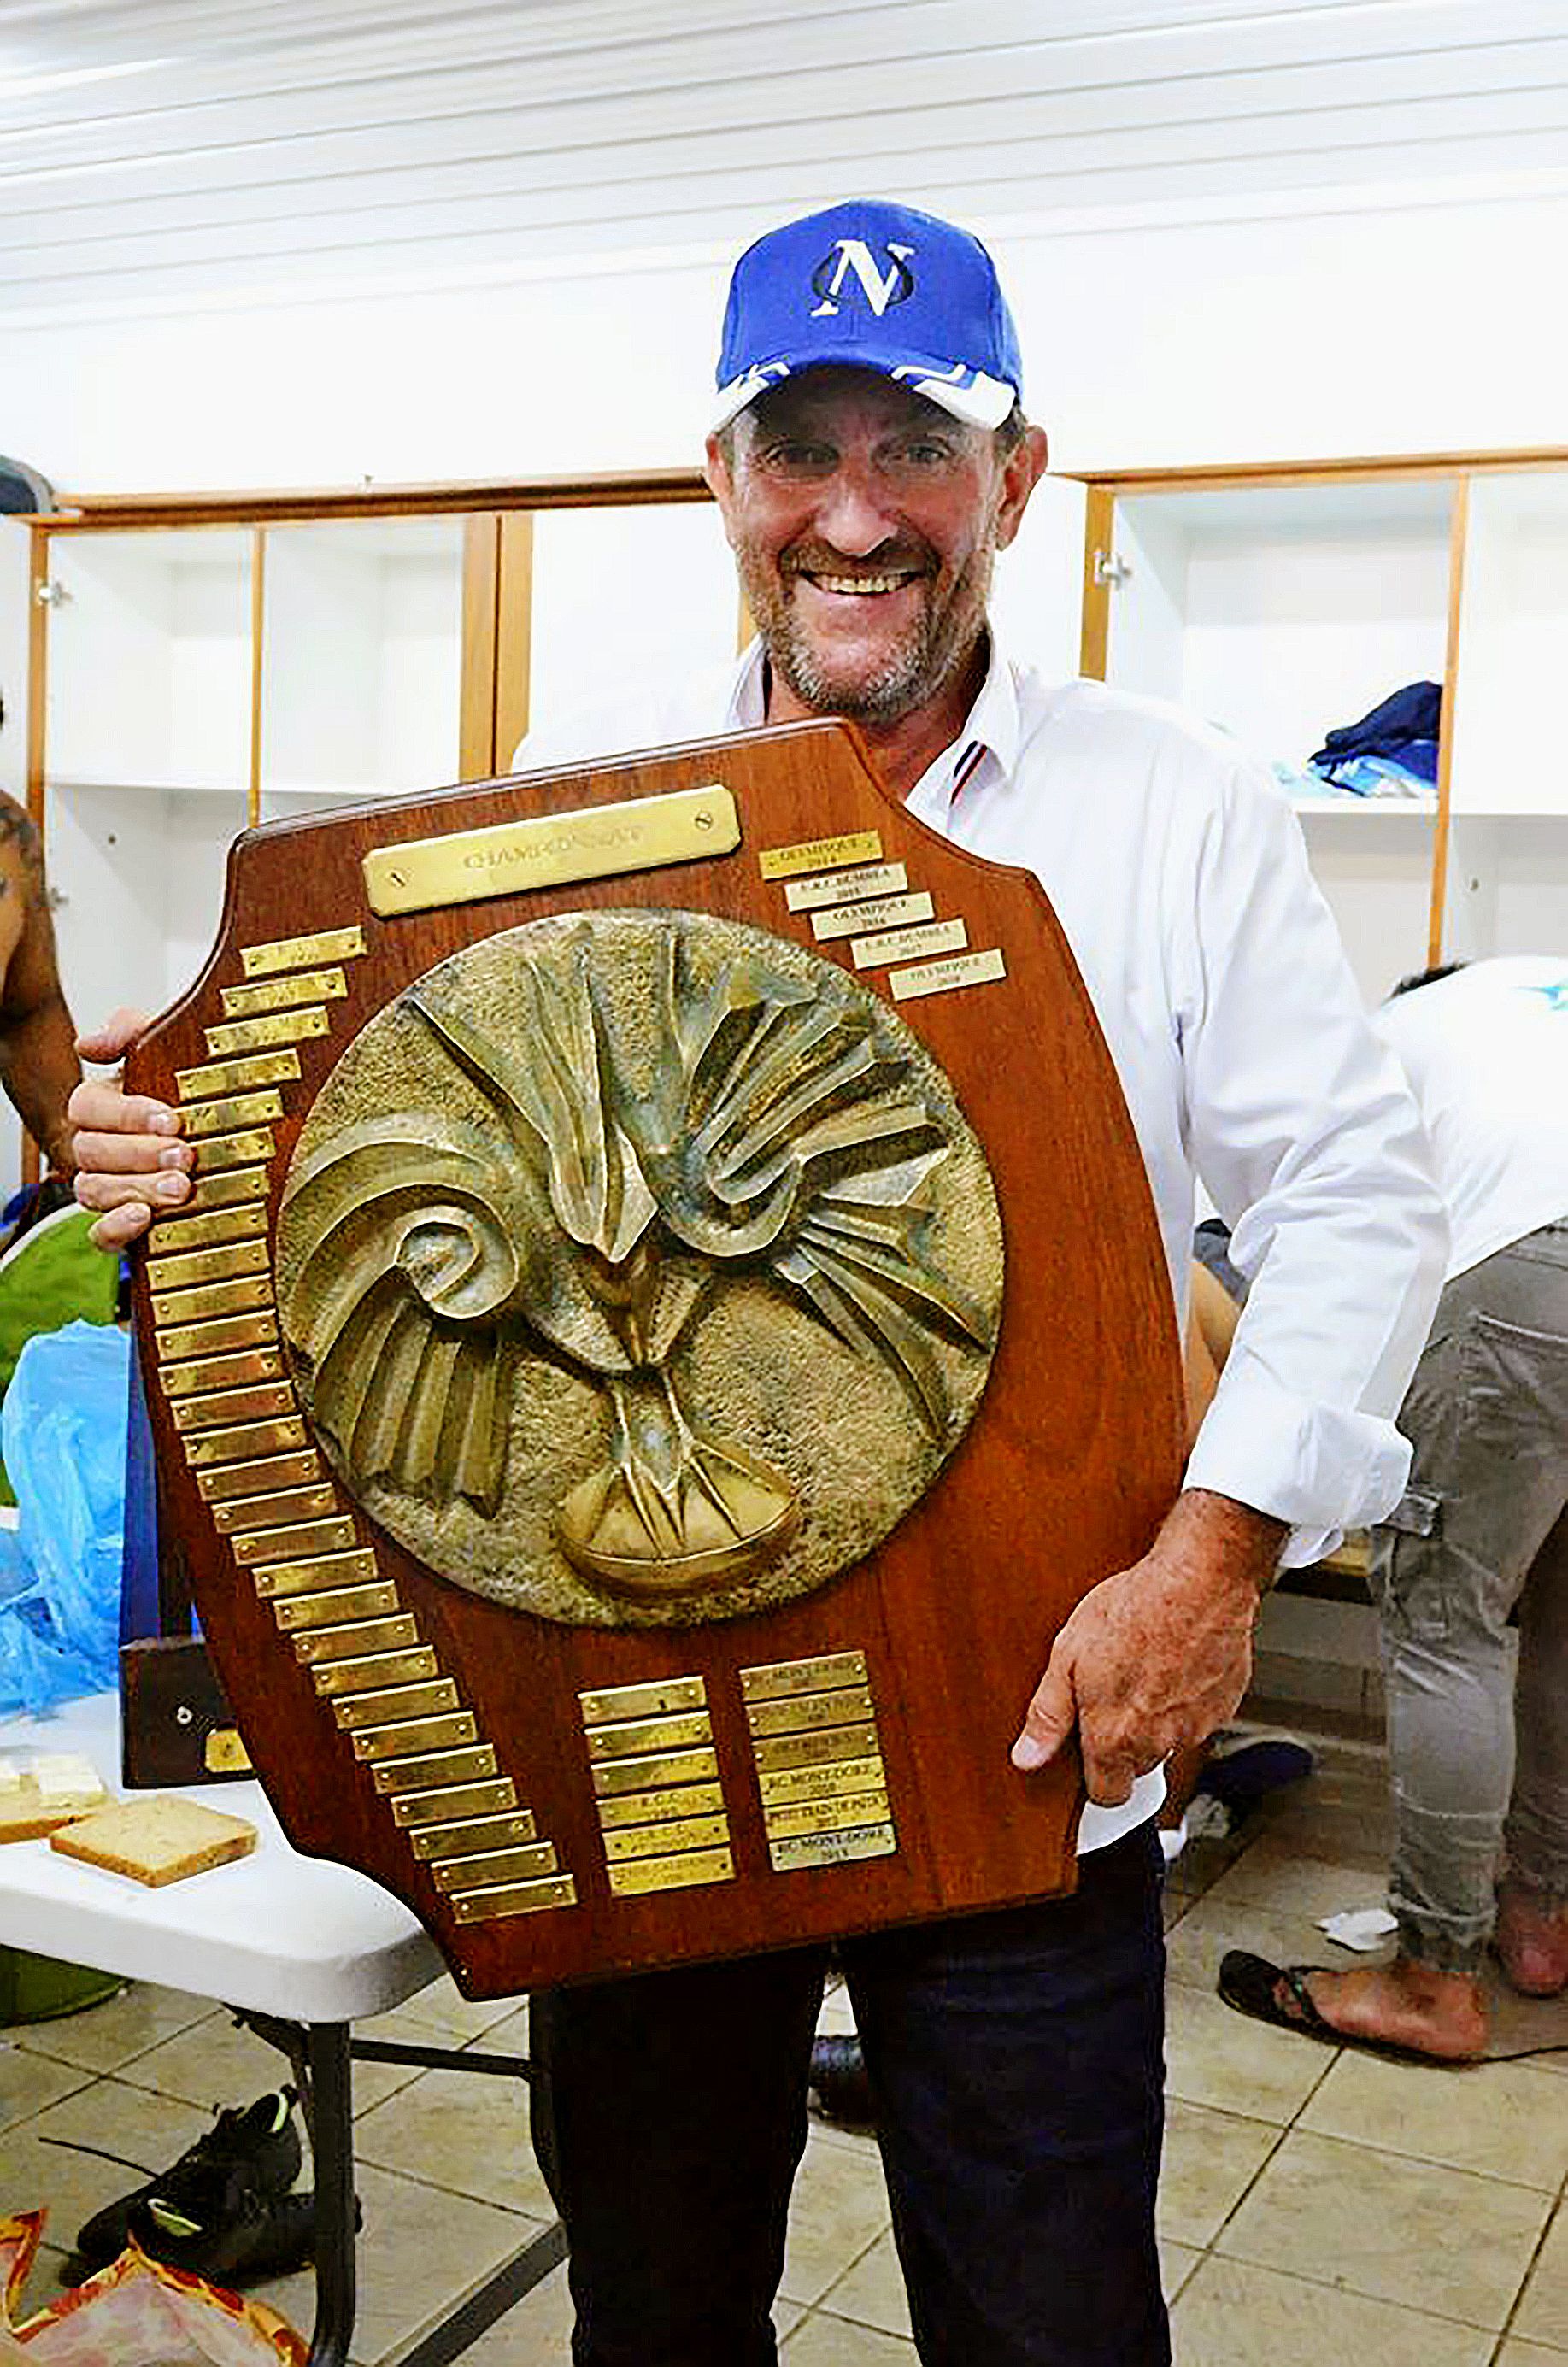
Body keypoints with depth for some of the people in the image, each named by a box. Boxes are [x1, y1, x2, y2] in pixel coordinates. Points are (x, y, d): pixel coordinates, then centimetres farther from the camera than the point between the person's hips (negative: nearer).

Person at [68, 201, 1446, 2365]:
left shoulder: (1178, 811, -3)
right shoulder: (579, 792, 2)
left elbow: (1354, 1193, -4)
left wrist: (1221, 1549, -15)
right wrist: (181, 1147, -17)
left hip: (1025, 1749, -1)